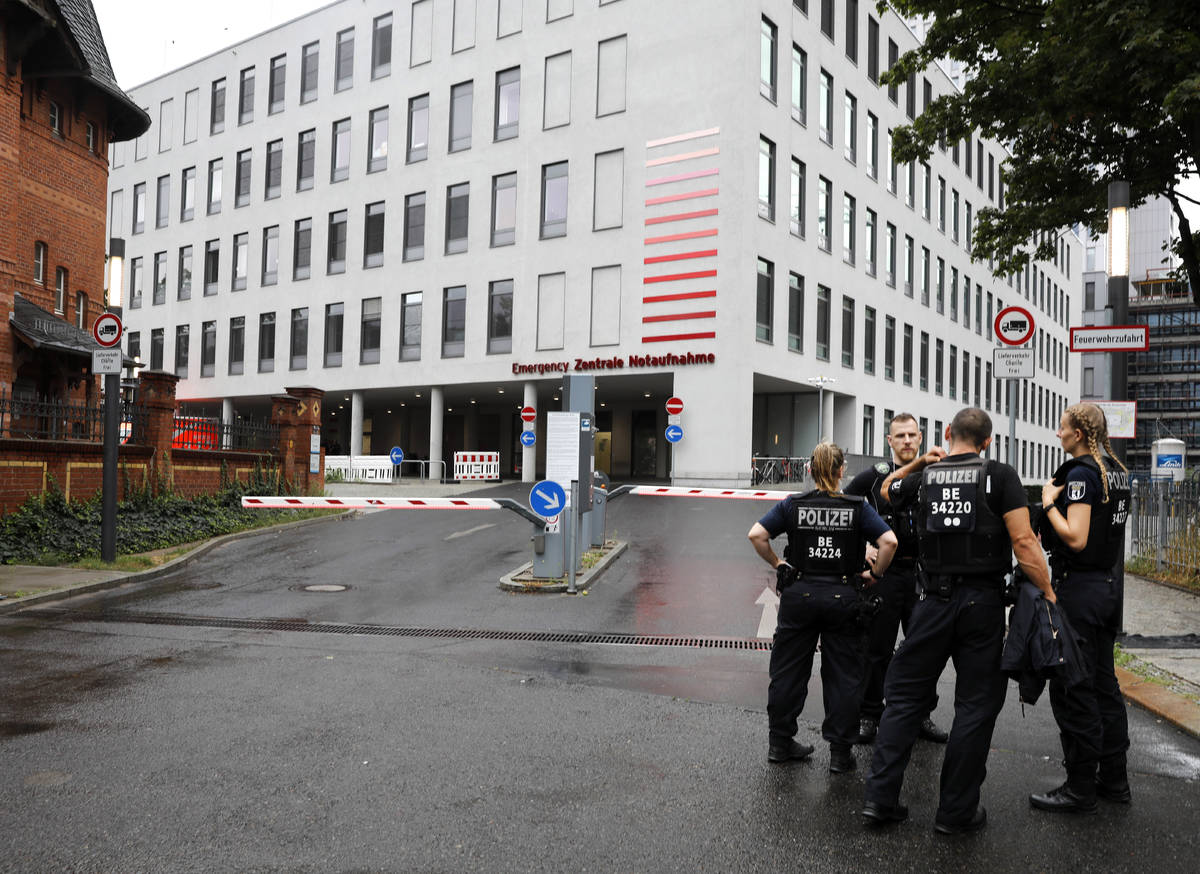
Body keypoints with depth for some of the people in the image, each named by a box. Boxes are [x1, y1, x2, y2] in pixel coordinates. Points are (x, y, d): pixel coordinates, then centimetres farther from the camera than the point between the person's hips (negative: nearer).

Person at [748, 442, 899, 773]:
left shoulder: (792, 505, -1)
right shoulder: (858, 508, -3)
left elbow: (756, 535, -9)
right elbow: (889, 541, -12)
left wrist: (777, 563, 3)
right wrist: (875, 573, 1)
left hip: (798, 595, 1)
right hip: (842, 597, -1)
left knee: (788, 670, 12)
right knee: (843, 675, 9)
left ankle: (780, 742, 22)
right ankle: (840, 752, 13)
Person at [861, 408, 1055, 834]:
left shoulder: (923, 478, 6)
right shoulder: (1000, 476, -3)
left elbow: (886, 490, 28)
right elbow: (1023, 541, -11)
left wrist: (917, 463, 25)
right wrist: (1049, 594, -5)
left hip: (934, 602, 2)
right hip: (983, 603, -2)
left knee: (904, 696, 11)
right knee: (976, 706, 7)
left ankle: (880, 798, 10)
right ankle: (956, 811, 13)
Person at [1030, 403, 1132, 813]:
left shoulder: (1081, 472, -17)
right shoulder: (1116, 471, 12)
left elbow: (1076, 539, -22)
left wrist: (1049, 503, -12)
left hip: (1079, 587, -10)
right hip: (1109, 584, 10)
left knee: (1072, 690, -2)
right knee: (1103, 684, 17)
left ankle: (1080, 790, 6)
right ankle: (1113, 779, 26)